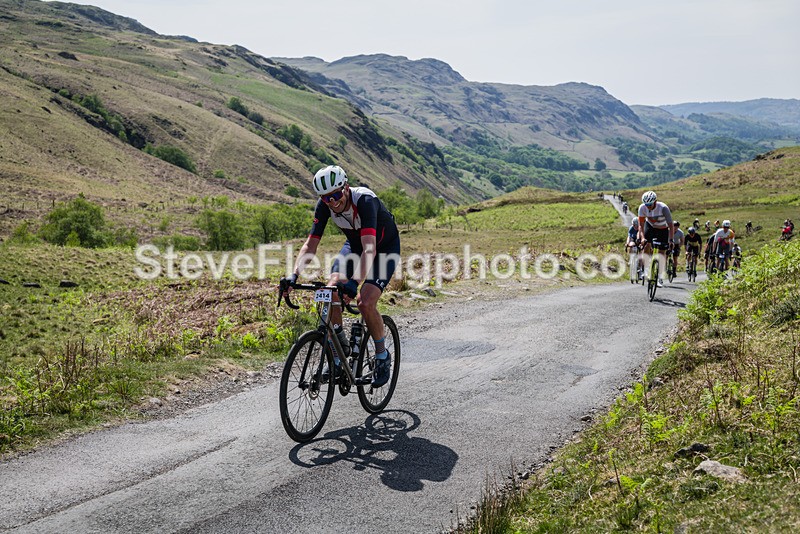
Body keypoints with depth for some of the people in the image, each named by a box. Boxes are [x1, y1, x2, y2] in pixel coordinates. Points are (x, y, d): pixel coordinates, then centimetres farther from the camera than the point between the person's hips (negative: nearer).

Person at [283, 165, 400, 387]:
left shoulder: (365, 200, -37)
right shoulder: (324, 206, -21)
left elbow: (369, 249, -47)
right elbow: (310, 245, -21)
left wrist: (356, 282, -61)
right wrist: (294, 275, -36)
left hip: (385, 248, -5)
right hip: (354, 245, 5)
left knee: (365, 303, -23)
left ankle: (382, 357, 1)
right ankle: (337, 356, -1)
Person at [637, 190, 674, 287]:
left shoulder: (663, 208, -33)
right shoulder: (642, 208, -25)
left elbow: (670, 225, -32)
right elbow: (641, 224, -22)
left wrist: (670, 239, -43)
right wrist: (642, 237, -37)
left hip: (662, 229, -2)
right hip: (650, 226, 2)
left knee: (661, 252, -6)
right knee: (647, 246, -22)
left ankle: (660, 277, 6)